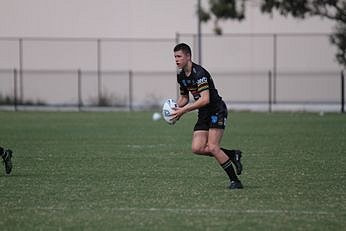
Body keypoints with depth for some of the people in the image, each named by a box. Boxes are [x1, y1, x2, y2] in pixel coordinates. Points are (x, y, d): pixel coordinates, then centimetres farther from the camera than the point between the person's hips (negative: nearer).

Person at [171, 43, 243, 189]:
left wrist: (183, 110, -27)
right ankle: (232, 155, 12)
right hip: (204, 115, 9)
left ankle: (235, 180, -8)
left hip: (217, 111, -9)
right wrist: (176, 108, -1)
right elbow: (184, 97, 20)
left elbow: (205, 99, -28)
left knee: (212, 147, -18)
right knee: (197, 148, -5)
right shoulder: (180, 75, 7)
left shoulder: (199, 73, -22)